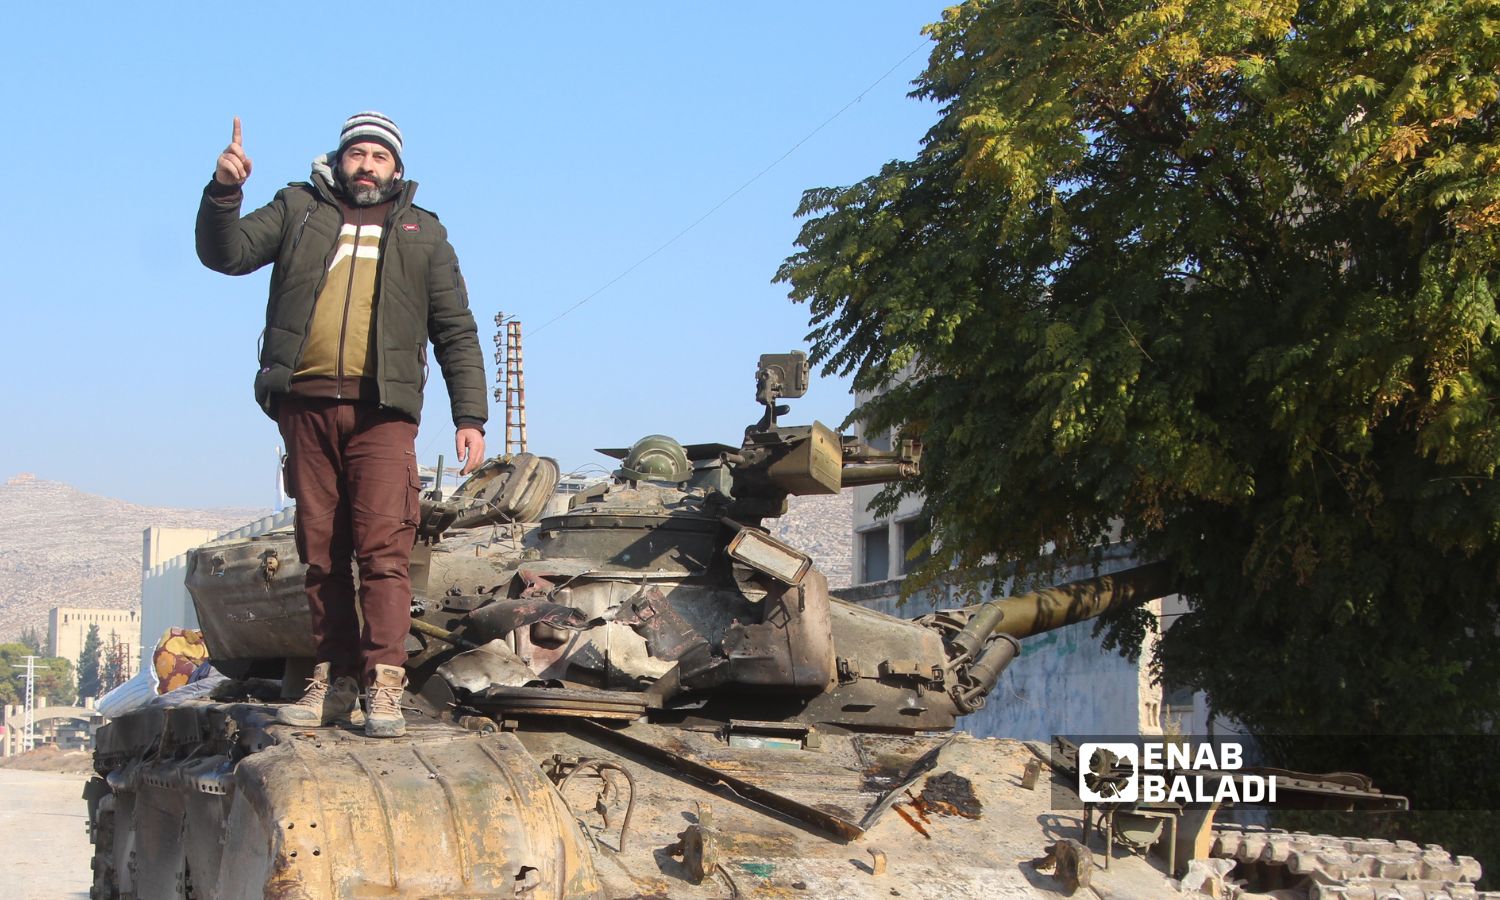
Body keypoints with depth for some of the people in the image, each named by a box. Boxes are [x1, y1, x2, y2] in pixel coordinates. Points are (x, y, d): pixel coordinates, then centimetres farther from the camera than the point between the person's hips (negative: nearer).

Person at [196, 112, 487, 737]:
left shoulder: (423, 234, 19)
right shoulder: (298, 209, 19)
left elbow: (457, 334, 16)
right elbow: (226, 253, 7)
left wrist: (470, 417, 6)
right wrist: (223, 193, -11)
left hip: (381, 410, -1)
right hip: (305, 405, 1)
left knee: (383, 548, -12)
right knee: (320, 551, 2)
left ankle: (384, 685, -14)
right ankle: (333, 680, 7)